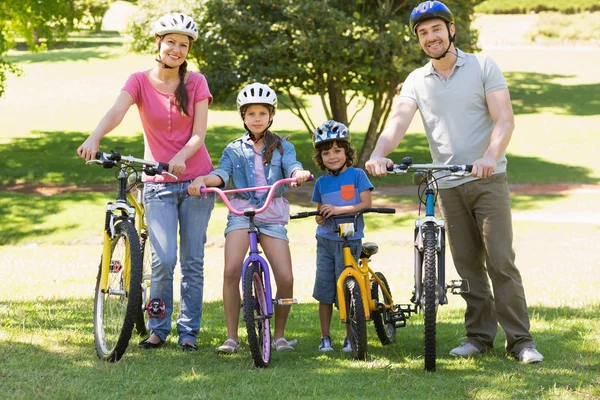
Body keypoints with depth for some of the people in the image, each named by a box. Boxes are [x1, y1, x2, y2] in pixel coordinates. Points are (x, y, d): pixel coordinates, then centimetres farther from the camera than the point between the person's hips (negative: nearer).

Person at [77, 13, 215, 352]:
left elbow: (199, 134, -7)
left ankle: (189, 330, 14)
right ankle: (158, 328, 6)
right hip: (158, 184, -1)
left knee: (193, 260, 3)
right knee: (164, 259, -12)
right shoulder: (140, 81, 0)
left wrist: (181, 157, -28)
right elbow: (117, 112, -19)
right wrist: (94, 138, -40)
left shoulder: (196, 83, 2)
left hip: (196, 180, 1)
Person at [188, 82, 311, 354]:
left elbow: (291, 166, -7)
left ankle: (279, 335, 10)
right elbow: (222, 173, -4)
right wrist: (203, 180, -27)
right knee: (231, 271, -21)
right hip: (241, 213, 0)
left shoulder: (282, 147, 11)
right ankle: (232, 337, -10)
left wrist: (299, 174, -32)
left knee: (285, 279, -11)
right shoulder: (234, 149, 12)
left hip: (272, 216, 0)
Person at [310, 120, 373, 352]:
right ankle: (325, 337, 12)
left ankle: (351, 337, 11)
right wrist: (320, 217, -8)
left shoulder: (357, 175, -1)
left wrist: (339, 210, -18)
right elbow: (320, 209, 16)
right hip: (325, 240, 4)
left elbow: (366, 204, -9)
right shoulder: (321, 182, 10)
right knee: (324, 289, 2)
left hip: (349, 240, -4)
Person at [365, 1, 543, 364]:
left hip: (488, 180, -3)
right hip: (448, 186, 4)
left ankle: (520, 339, -5)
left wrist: (490, 156, -28)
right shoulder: (416, 81, 7)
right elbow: (398, 122, -7)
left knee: (501, 261, -8)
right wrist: (379, 155, -28)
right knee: (467, 265, 7)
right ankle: (480, 335, 15)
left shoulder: (483, 67, -1)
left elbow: (504, 120, -9)